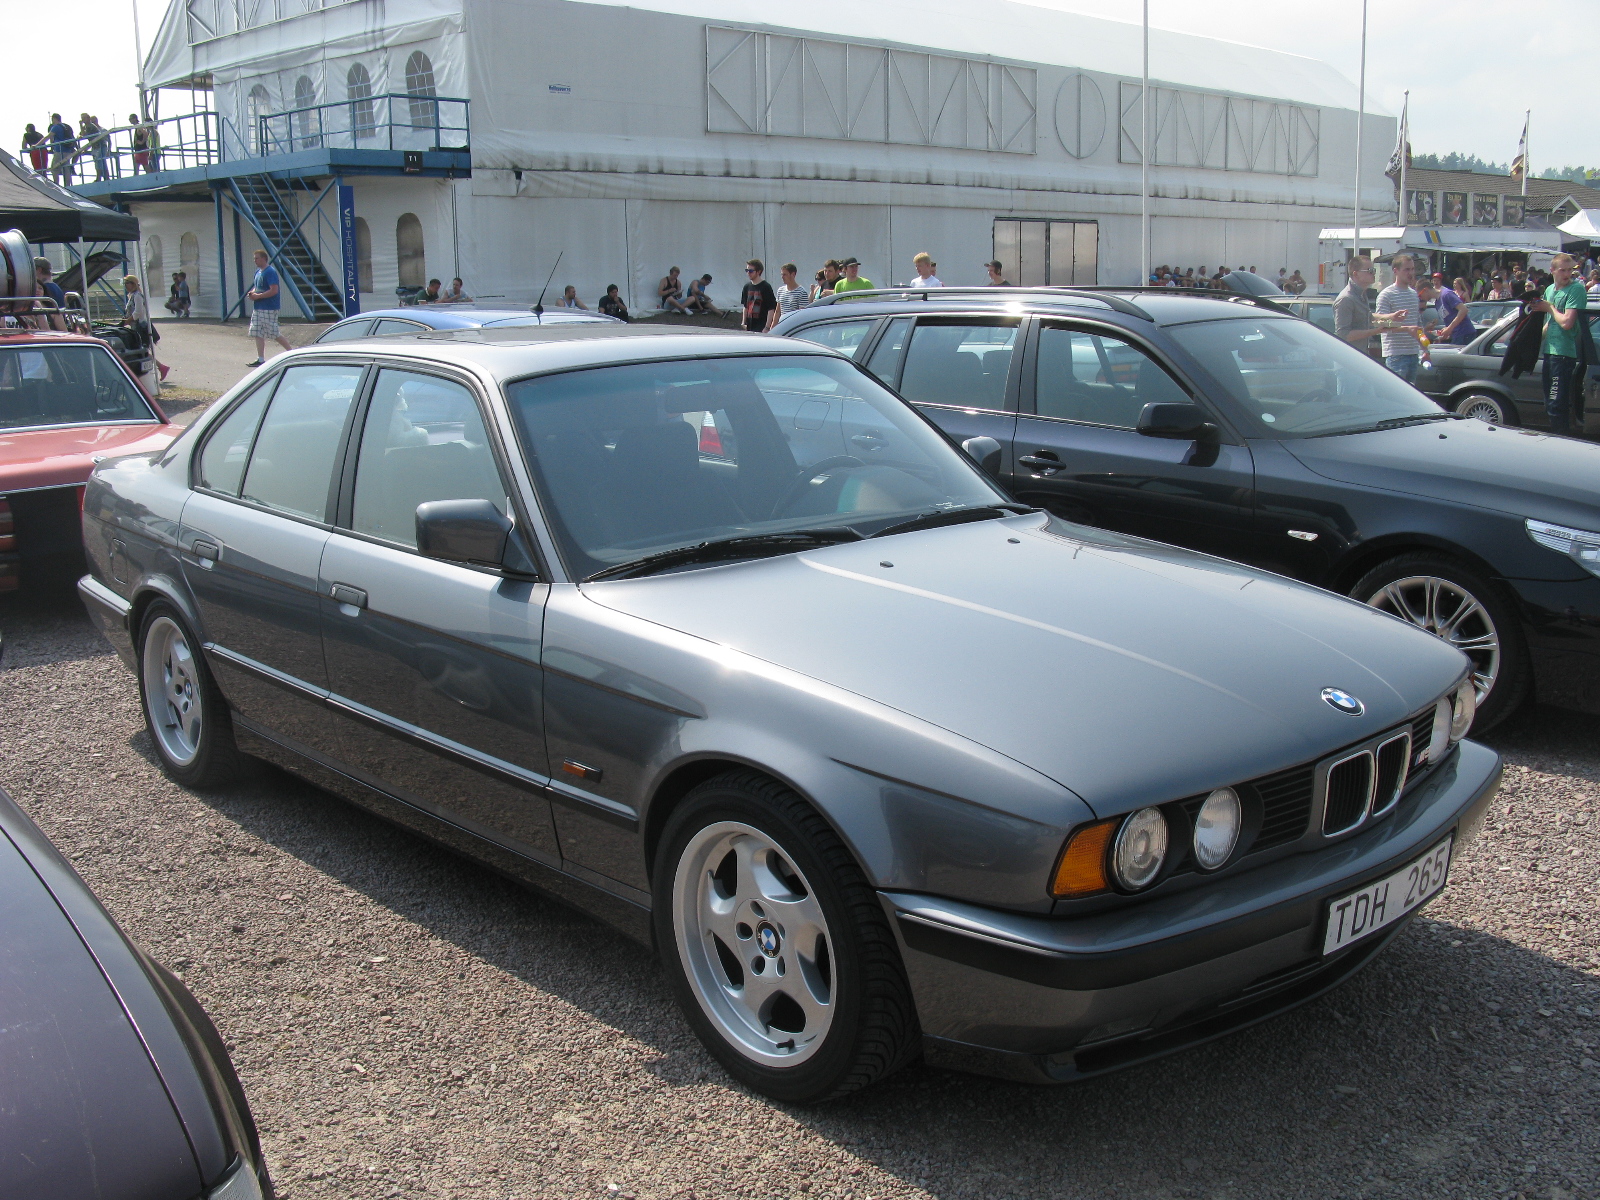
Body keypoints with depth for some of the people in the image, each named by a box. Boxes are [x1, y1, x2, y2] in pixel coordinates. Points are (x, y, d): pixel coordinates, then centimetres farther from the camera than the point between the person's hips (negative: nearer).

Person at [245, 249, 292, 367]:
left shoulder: (270, 272, -15)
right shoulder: (258, 271, 14)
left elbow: (274, 291, -22)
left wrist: (258, 296, -19)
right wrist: (252, 293, 4)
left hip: (269, 309, -9)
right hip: (258, 308, 10)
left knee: (275, 334, -5)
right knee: (258, 334, 6)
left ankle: (292, 351, 9)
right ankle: (260, 359, 9)